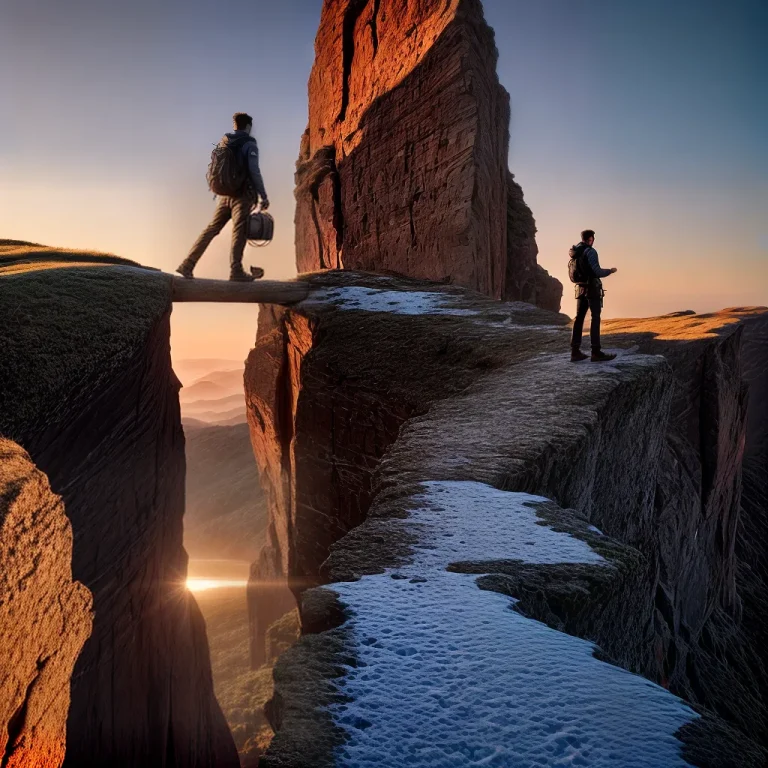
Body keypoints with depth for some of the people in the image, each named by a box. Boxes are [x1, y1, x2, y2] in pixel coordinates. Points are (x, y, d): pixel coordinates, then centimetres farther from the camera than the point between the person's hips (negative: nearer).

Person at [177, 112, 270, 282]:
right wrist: (263, 196, -10)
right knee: (239, 232, -4)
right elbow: (254, 171, -12)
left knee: (211, 229, 7)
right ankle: (236, 271, -5)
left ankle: (187, 265, 3)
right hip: (243, 195, -6)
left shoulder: (223, 143, 14)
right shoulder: (249, 144, -4)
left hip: (224, 194, 6)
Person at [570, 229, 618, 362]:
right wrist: (611, 271, -2)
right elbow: (598, 272, -20)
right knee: (595, 319, -8)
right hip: (593, 289, -8)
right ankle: (596, 352, -13)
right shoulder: (590, 251, -14)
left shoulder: (575, 252, 12)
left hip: (581, 289, 8)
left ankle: (575, 352, 2)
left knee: (579, 318, 5)